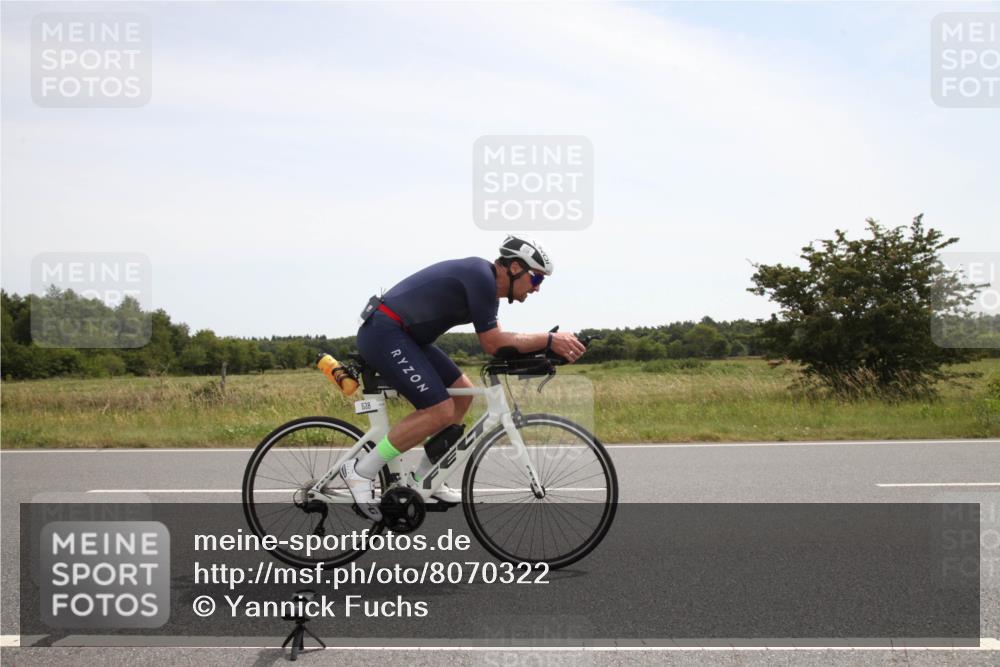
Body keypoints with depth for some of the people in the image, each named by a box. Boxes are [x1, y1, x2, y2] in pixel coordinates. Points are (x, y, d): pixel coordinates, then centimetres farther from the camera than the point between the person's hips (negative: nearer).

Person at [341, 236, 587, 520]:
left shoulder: (486, 281, 12)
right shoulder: (481, 275, -18)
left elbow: (497, 341, 14)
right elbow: (492, 344, -18)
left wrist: (545, 347, 3)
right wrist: (549, 340, -16)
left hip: (402, 335, 11)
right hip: (383, 333, -11)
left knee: (462, 392, 12)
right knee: (441, 411, -15)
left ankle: (425, 476, 19)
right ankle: (361, 470, -6)